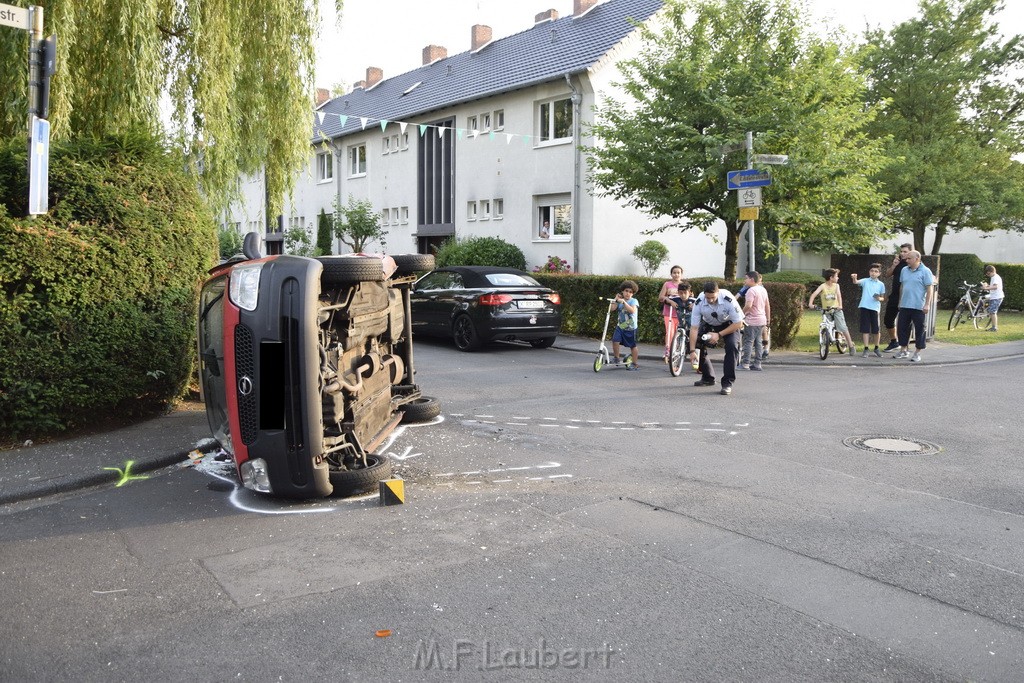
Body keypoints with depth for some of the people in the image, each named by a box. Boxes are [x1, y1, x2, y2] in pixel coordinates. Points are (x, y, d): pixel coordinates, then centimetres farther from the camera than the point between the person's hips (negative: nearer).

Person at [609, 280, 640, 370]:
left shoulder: (633, 301, -8)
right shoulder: (619, 301, 5)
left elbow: (632, 310, -27)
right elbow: (611, 308, -5)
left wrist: (623, 302, -29)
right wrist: (615, 299, -8)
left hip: (631, 328, -3)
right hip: (620, 326, 3)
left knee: (633, 346, 6)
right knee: (615, 341, -15)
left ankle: (635, 364, 19)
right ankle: (616, 358, 4)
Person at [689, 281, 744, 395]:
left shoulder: (728, 300, -35)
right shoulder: (699, 302, -29)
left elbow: (738, 323, -25)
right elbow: (694, 328, -24)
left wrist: (719, 335, -30)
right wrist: (692, 351, -27)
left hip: (729, 325, -3)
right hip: (709, 325, 3)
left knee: (731, 346, -26)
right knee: (698, 345, -10)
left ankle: (727, 383, -19)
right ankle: (708, 378, 11)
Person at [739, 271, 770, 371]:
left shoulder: (751, 290, -15)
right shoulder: (763, 289, 12)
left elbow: (748, 305, -26)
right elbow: (767, 305, 17)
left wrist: (742, 314, -11)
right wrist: (768, 318, 22)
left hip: (752, 321, -8)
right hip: (762, 320, 8)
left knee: (748, 341, -5)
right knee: (758, 342, 11)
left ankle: (745, 364, -6)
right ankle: (757, 364, 13)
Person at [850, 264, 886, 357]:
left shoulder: (881, 284, 8)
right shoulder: (865, 281, 4)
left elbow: (882, 297, 13)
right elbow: (856, 282, -16)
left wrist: (879, 298, -11)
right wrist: (854, 278, -39)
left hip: (875, 308, 1)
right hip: (864, 307, -1)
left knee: (877, 329, 2)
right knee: (865, 329, 2)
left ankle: (876, 348, 21)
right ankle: (866, 349, 9)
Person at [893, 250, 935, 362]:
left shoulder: (925, 271, -7)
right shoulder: (904, 270, 10)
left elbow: (930, 288, -8)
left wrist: (927, 304, -14)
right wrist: (900, 301, 17)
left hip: (918, 306, -6)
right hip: (904, 306, 6)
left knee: (919, 329, 2)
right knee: (902, 328, 10)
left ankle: (917, 353, 9)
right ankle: (904, 350, 23)